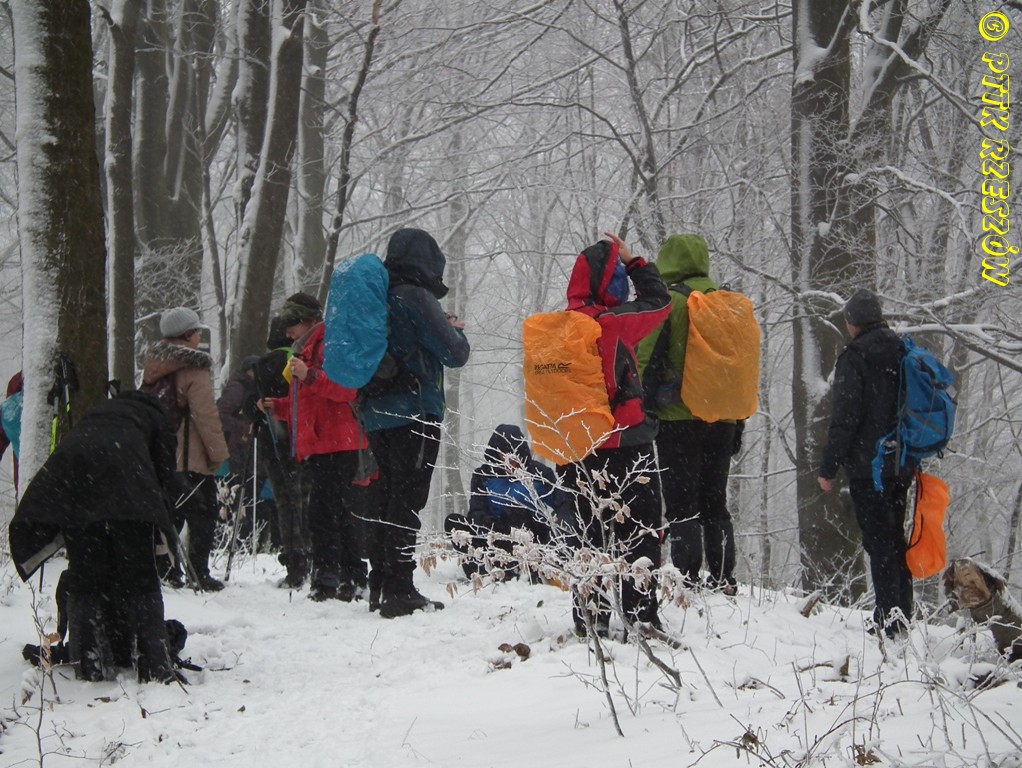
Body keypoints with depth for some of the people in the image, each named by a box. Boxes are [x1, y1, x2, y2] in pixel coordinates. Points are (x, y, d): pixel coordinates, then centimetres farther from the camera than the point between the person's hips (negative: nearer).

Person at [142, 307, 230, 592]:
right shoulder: (193, 368, -13)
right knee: (202, 515, 0)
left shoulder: (154, 364, 12)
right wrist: (219, 451, -10)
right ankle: (199, 573, -4)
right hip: (191, 458, -8)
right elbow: (206, 415, -16)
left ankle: (164, 569, 13)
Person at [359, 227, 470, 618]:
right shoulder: (415, 297, -10)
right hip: (414, 414, -8)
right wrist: (456, 329, 11)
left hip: (377, 416, 8)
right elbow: (454, 354, -10)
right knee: (407, 502, -8)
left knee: (388, 499, 14)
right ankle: (399, 591, -10)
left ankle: (380, 586, 16)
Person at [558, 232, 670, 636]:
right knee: (639, 534, 2)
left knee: (591, 534, 12)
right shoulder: (615, 323, -16)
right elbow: (658, 301, 1)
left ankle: (590, 618, 13)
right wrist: (633, 261, 11)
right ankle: (641, 615, -1)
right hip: (625, 446, -6)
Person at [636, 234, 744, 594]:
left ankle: (688, 581, -10)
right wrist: (739, 422, 19)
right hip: (722, 419, 6)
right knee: (715, 504, 13)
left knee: (681, 506, -4)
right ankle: (723, 581, 12)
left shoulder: (668, 303, -7)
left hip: (679, 419, -6)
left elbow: (641, 357, -12)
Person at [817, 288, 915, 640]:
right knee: (895, 537, 16)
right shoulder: (905, 354, 10)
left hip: (868, 466, -7)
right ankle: (902, 613, 18)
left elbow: (844, 419, -15)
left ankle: (889, 614, -11)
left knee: (878, 541, -6)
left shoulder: (855, 357, -11)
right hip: (902, 465, 7)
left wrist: (828, 468, -10)